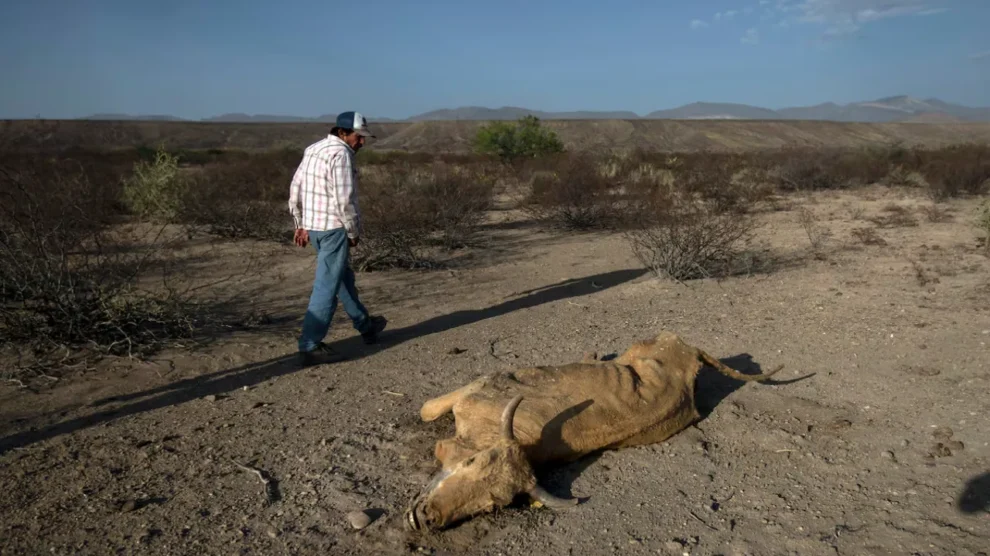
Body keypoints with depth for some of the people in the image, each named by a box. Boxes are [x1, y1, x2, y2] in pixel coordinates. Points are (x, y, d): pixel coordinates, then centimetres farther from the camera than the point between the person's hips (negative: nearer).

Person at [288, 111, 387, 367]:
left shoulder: (313, 149, 12)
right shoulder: (340, 154, -16)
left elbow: (296, 190, 14)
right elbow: (344, 200, -21)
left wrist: (301, 225, 19)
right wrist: (354, 232, -9)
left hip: (313, 226, 10)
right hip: (334, 228, -10)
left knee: (344, 277, 21)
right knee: (327, 286, -4)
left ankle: (365, 325, 37)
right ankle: (310, 347, 0)